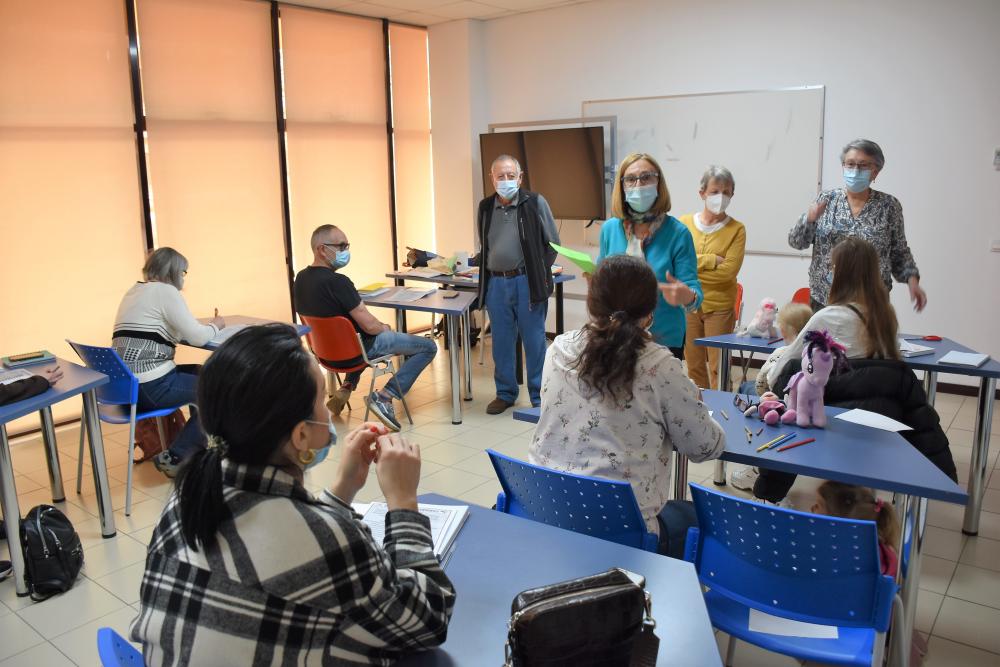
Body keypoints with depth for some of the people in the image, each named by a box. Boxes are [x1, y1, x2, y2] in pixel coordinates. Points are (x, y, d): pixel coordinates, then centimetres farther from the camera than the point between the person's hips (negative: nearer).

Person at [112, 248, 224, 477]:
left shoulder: (134, 291, 19)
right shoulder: (166, 291, -8)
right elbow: (197, 338, -11)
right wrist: (215, 325, 10)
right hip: (149, 387, -9)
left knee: (201, 374, 23)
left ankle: (199, 446, 26)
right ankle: (175, 457, 4)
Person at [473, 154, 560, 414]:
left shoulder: (535, 203, -3)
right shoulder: (485, 207, 10)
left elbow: (552, 242, 2)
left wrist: (539, 273, -2)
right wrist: (467, 262, 6)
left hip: (526, 282, -4)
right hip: (496, 283, 4)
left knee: (534, 341, 3)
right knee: (501, 342, 11)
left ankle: (539, 396, 15)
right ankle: (505, 393, 25)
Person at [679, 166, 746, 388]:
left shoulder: (736, 229, -2)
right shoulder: (685, 223, 3)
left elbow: (728, 271, -12)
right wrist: (711, 260, -15)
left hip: (719, 308, -2)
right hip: (688, 305, 2)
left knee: (718, 369, 0)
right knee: (694, 367, 11)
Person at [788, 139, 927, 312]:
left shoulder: (889, 205, 1)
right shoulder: (826, 199, 3)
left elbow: (900, 252, 9)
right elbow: (796, 242, 2)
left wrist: (912, 280, -6)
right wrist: (809, 219, -16)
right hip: (824, 300, 1)